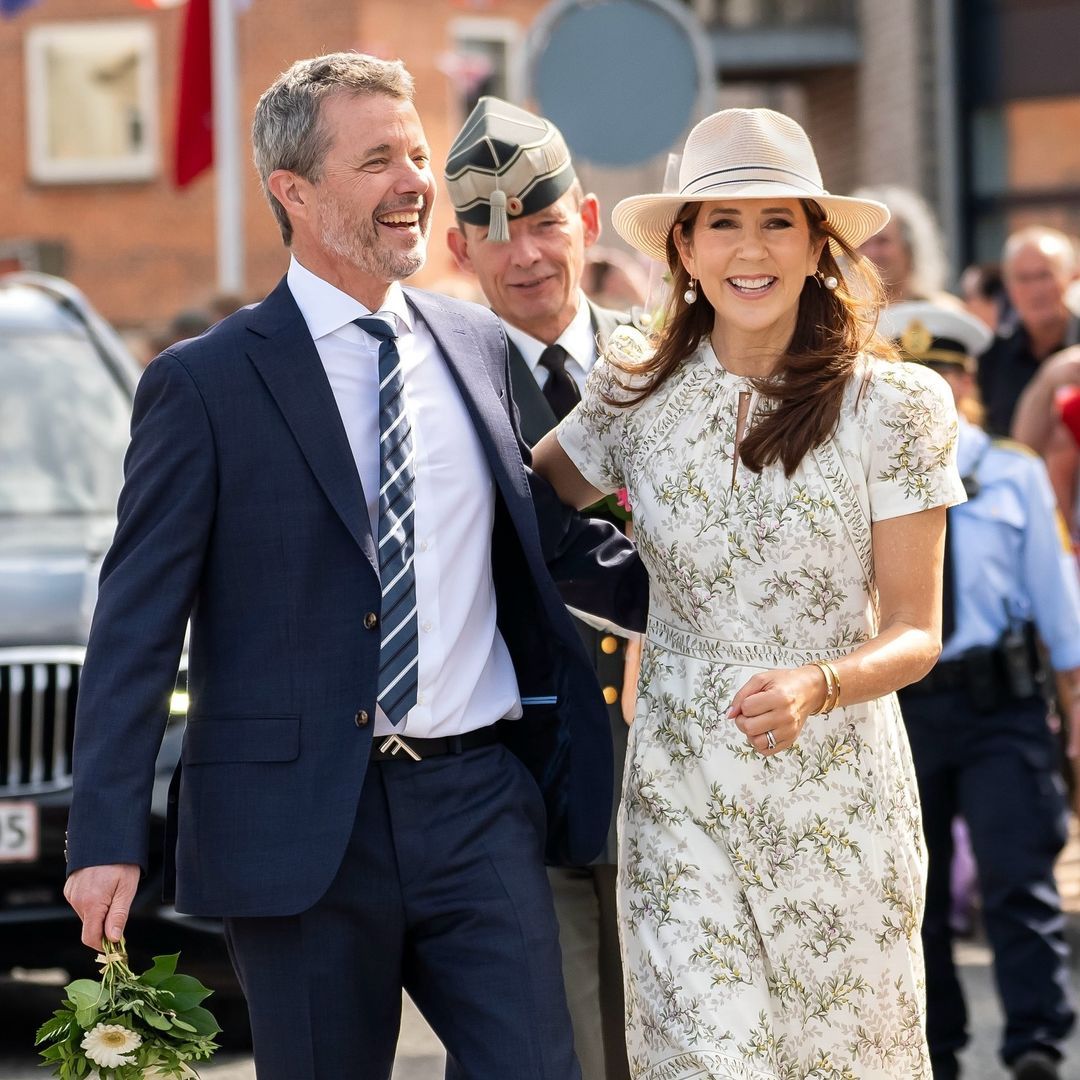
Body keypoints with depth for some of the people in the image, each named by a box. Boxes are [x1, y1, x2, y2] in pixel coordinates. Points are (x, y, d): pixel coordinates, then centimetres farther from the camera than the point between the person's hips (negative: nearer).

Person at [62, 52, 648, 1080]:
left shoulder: (478, 348, 11)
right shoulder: (205, 384, -4)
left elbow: (557, 541, 20)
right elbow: (137, 619, -5)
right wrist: (107, 839, -11)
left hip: (478, 800, 4)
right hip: (301, 824, -3)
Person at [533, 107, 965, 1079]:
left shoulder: (891, 405, -6)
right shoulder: (635, 394, 0)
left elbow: (915, 634, -6)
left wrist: (813, 687, -24)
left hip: (840, 799, -1)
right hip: (680, 798, 1)